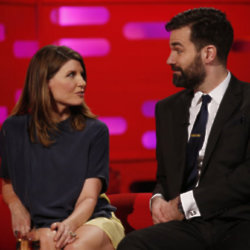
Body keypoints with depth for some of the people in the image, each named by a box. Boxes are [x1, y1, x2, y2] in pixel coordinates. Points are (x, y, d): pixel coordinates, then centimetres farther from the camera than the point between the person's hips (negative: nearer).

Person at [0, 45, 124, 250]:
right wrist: (16, 206, -4)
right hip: (40, 227, 1)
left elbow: (89, 197, -5)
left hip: (93, 220, -1)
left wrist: (69, 224, -27)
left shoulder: (95, 131, 1)